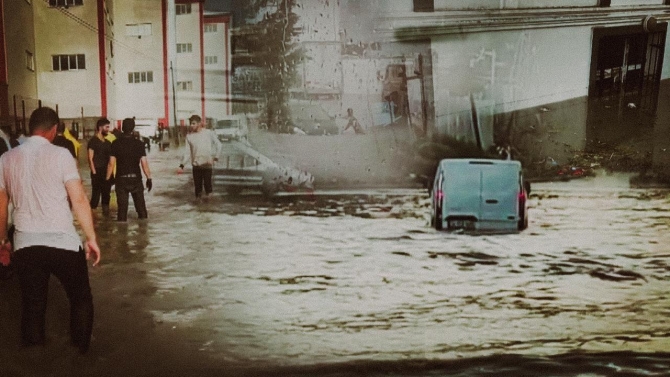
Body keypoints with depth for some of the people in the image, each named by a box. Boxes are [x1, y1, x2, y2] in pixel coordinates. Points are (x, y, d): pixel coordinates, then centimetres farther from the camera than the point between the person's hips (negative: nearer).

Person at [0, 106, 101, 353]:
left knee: (32, 304, 15)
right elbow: (79, 199, -13)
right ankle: (81, 347, 28)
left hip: (24, 244, 4)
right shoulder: (59, 155, -8)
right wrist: (91, 238, -7)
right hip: (63, 242, -4)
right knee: (80, 298, 16)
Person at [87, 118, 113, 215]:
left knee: (106, 195, 10)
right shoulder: (93, 141, -6)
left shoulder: (108, 143, 14)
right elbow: (90, 159, -10)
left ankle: (106, 213, 17)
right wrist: (94, 172, -16)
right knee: (96, 196, -5)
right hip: (97, 173, -6)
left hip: (107, 173, 6)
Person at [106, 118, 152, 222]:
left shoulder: (116, 144, -4)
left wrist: (107, 178, 4)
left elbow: (111, 163, -5)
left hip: (121, 179, 0)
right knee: (141, 207, 9)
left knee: (122, 208, 6)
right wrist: (149, 178, 3)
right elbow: (144, 163, -5)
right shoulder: (139, 143, -4)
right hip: (136, 179, 0)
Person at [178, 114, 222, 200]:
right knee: (197, 186, 5)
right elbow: (187, 152, 6)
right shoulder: (189, 136, 5)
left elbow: (218, 145, 2)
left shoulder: (209, 133, -3)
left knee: (207, 184, -3)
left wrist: (215, 157, -10)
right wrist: (182, 165, -4)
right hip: (196, 165, 3)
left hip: (207, 164, -3)